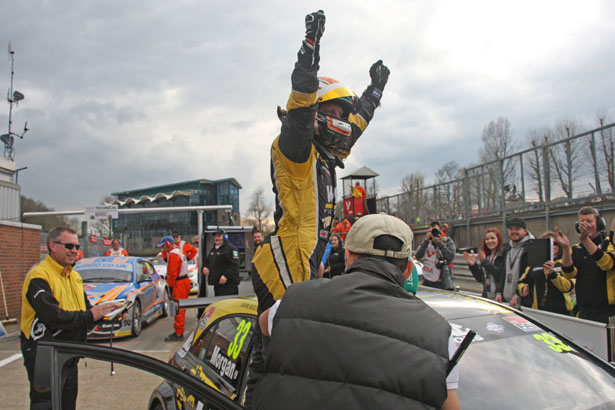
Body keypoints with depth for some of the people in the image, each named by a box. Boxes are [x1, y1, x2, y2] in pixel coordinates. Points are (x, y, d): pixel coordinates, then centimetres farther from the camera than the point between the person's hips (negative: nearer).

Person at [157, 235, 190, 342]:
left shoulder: (173, 254, -15)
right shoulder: (178, 252, 18)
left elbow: (172, 273, -19)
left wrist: (171, 287, -14)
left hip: (179, 284, -10)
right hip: (184, 281, 10)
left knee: (178, 310, -6)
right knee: (180, 309, 16)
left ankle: (178, 334, -3)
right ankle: (178, 332, 25)